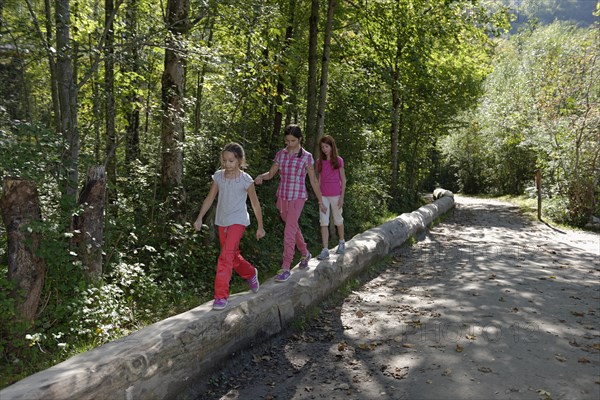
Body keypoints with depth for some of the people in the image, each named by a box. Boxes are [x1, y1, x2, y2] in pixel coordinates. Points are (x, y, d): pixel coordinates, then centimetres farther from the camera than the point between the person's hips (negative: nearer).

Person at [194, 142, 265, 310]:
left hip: (238, 221, -5)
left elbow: (255, 204, -4)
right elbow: (210, 198, 6)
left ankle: (221, 296, -13)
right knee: (233, 256, 18)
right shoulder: (218, 176, -2)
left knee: (226, 255, -18)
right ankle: (251, 274, 46)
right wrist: (199, 218, 0)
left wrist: (260, 227, 1)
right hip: (222, 221, 5)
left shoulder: (246, 180, -12)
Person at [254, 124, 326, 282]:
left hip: (297, 197, -5)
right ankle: (305, 253, 43)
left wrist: (320, 201, 5)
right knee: (293, 228, 19)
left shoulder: (306, 157, -4)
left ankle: (286, 268, -8)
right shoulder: (280, 154, 6)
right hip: (282, 196, 5)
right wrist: (261, 177, -15)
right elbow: (271, 174, 8)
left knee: (289, 231, -13)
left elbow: (313, 180, 1)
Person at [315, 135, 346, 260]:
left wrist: (342, 197, -7)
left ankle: (341, 242, 36)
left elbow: (343, 179, -2)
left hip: (335, 195, -2)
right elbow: (319, 179, 10)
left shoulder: (338, 160, -3)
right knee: (323, 222, -4)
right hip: (323, 195, 2)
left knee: (338, 219, 13)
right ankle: (325, 250, -4)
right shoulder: (319, 161, 5)